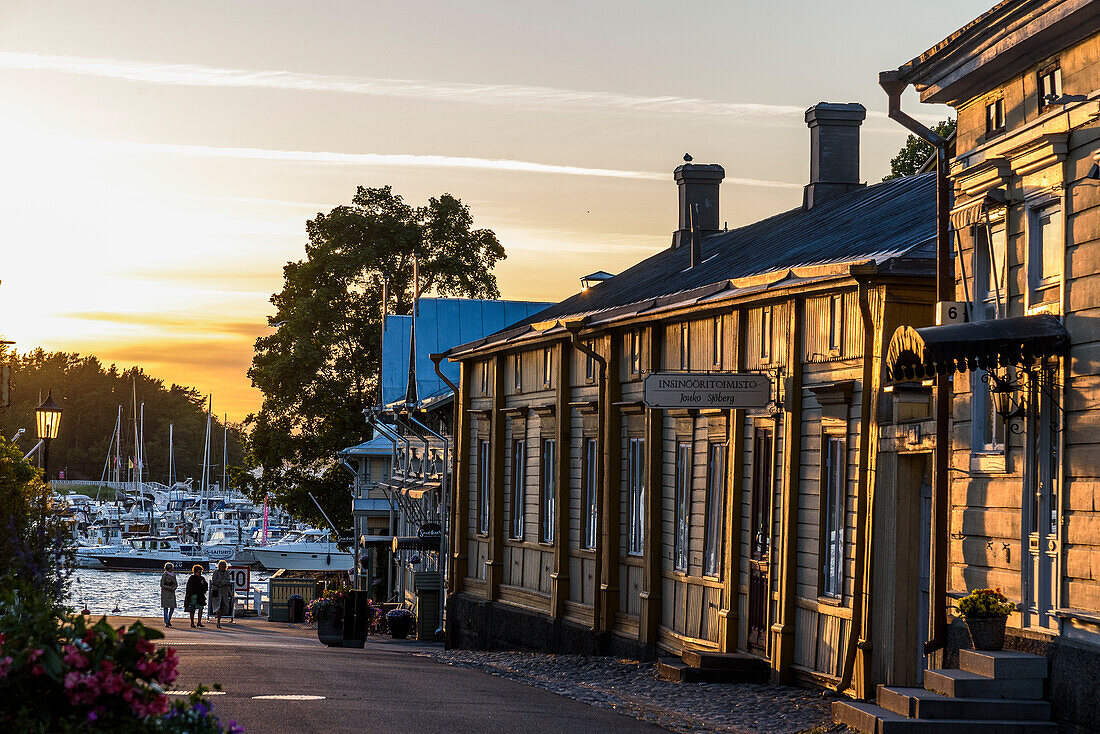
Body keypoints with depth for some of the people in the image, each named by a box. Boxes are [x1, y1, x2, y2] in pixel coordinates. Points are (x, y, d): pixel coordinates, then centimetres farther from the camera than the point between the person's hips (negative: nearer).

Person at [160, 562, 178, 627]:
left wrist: (173, 588, -11)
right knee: (166, 608, -5)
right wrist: (170, 588, -18)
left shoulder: (173, 575, 8)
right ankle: (166, 622, 0)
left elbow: (176, 584, 10)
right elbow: (162, 585, -12)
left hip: (172, 593, 6)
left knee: (172, 607, 2)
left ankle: (169, 620, 20)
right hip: (165, 592, -6)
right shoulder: (164, 575, -9)